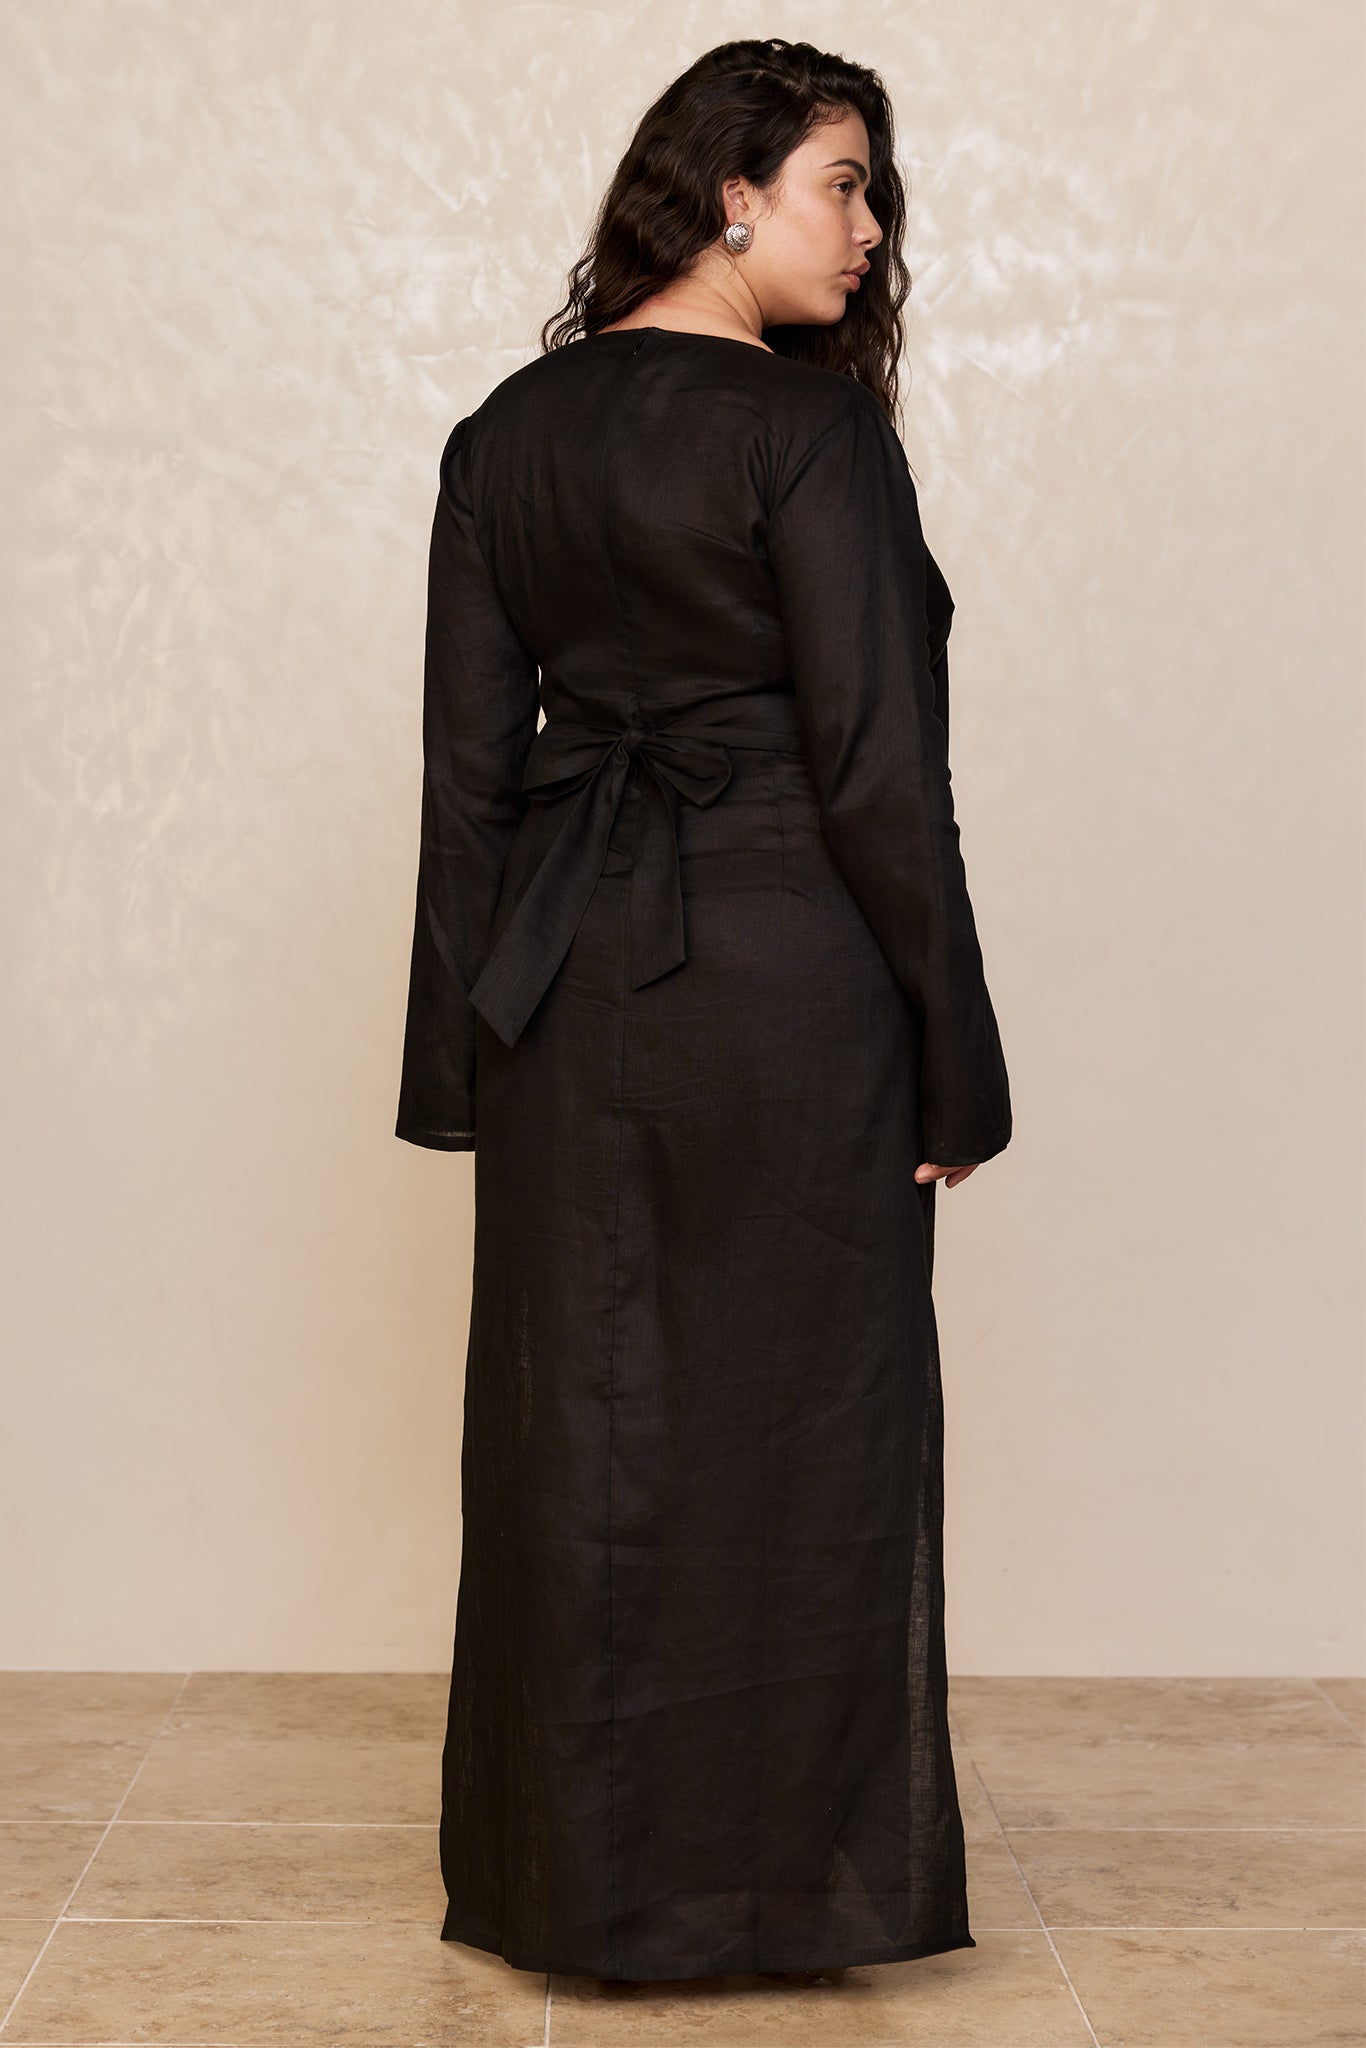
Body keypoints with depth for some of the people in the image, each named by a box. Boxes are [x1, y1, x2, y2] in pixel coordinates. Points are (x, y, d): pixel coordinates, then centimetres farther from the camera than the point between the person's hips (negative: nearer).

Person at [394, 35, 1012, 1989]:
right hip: (787, 979, -5)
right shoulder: (811, 429, -10)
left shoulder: (505, 432, 8)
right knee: (790, 1428, 6)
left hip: (563, 984, 6)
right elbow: (878, 775, -13)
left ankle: (571, 1877, 24)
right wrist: (956, 1066, -6)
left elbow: (468, 763, 8)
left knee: (578, 1426, 12)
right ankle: (777, 1874, 17)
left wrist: (463, 1050, 12)